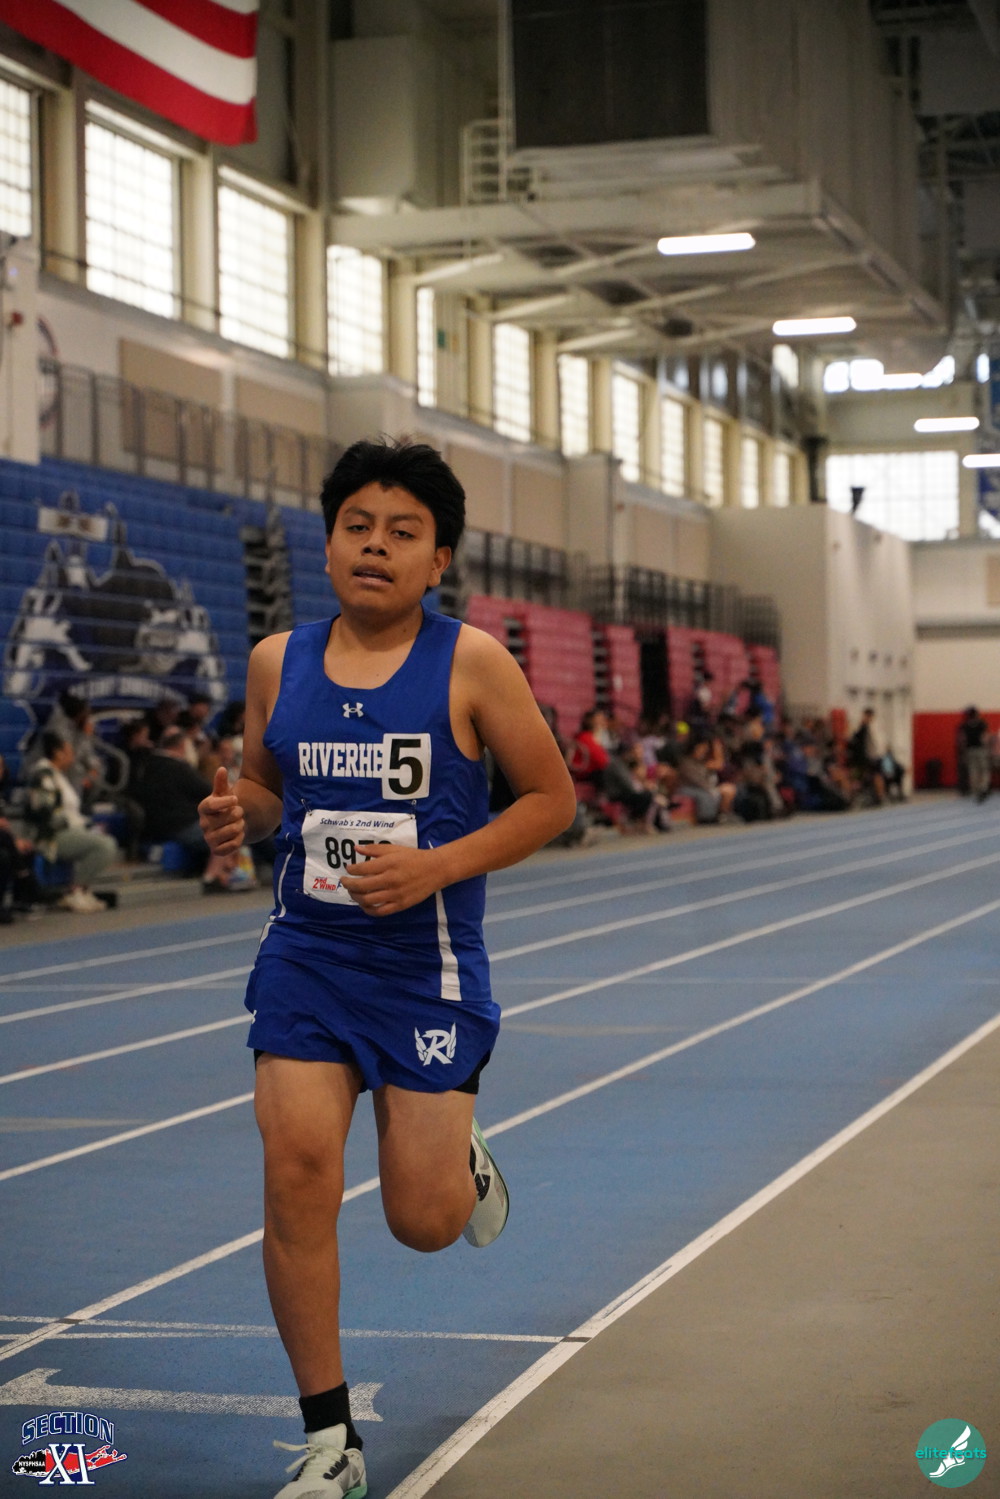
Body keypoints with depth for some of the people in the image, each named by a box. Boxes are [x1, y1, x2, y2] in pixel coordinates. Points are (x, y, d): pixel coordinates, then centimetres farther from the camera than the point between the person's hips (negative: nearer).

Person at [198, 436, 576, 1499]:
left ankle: (463, 1160, 41)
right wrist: (235, 814, -6)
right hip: (306, 954, 3)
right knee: (296, 1176, -11)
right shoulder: (276, 663, 3)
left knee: (423, 1222, 1)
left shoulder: (470, 663, -7)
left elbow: (552, 796, -3)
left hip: (428, 963, -2)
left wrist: (439, 866, -16)